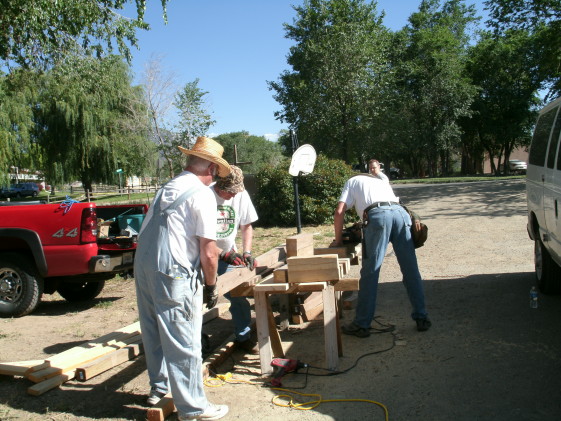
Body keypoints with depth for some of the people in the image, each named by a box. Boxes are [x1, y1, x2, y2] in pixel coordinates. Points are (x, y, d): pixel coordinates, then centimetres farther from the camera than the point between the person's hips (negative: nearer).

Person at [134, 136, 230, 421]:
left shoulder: (168, 187, 15)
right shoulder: (202, 195, -9)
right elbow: (208, 253, -13)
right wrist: (211, 286, 2)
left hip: (143, 266, 9)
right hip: (173, 274, -8)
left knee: (154, 333, 22)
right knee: (183, 343, 2)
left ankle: (159, 388, 39)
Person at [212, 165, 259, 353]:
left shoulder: (241, 195, -6)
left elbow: (246, 225, 8)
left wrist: (246, 252, -6)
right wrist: (225, 255, -26)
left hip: (229, 255, 4)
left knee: (240, 297, 0)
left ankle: (243, 338, 21)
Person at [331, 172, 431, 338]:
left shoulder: (352, 181, 28)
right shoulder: (382, 181, 40)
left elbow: (339, 212, 15)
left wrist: (338, 240, 24)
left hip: (377, 215, -4)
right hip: (401, 212, 4)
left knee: (370, 272, -1)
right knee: (411, 270, 11)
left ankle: (362, 325, 6)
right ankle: (422, 318, 19)